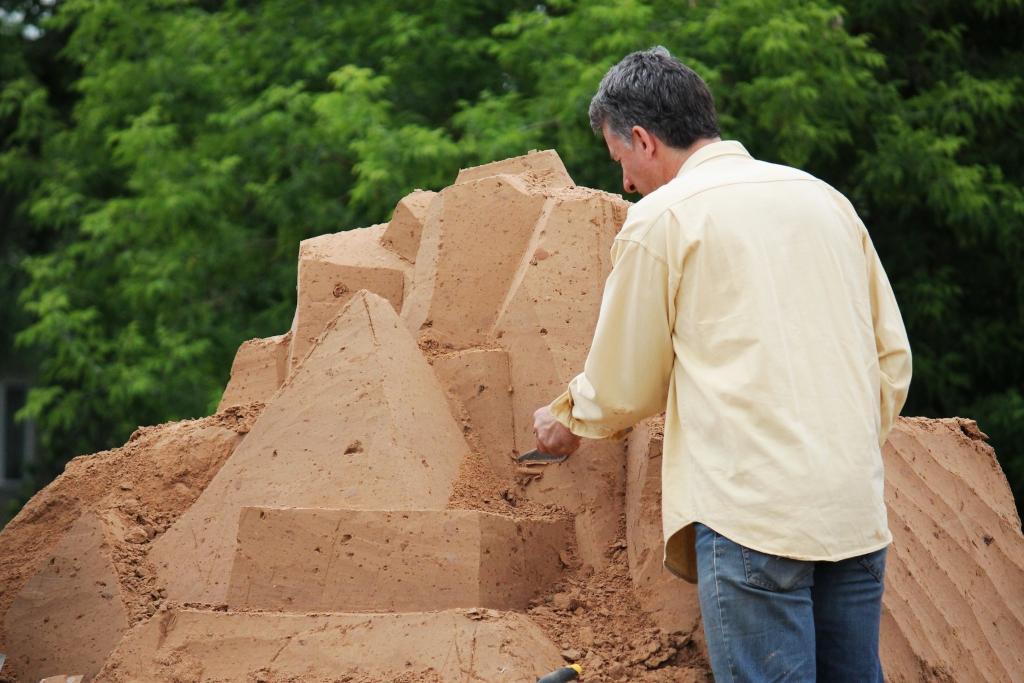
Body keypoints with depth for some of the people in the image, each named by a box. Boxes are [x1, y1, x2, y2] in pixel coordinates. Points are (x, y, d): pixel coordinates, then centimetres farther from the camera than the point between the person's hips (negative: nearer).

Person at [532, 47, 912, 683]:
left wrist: (566, 421, 28)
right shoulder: (825, 198, 16)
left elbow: (623, 388, 8)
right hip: (857, 511, 6)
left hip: (753, 511, -6)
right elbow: (893, 355, 17)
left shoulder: (661, 218, -1)